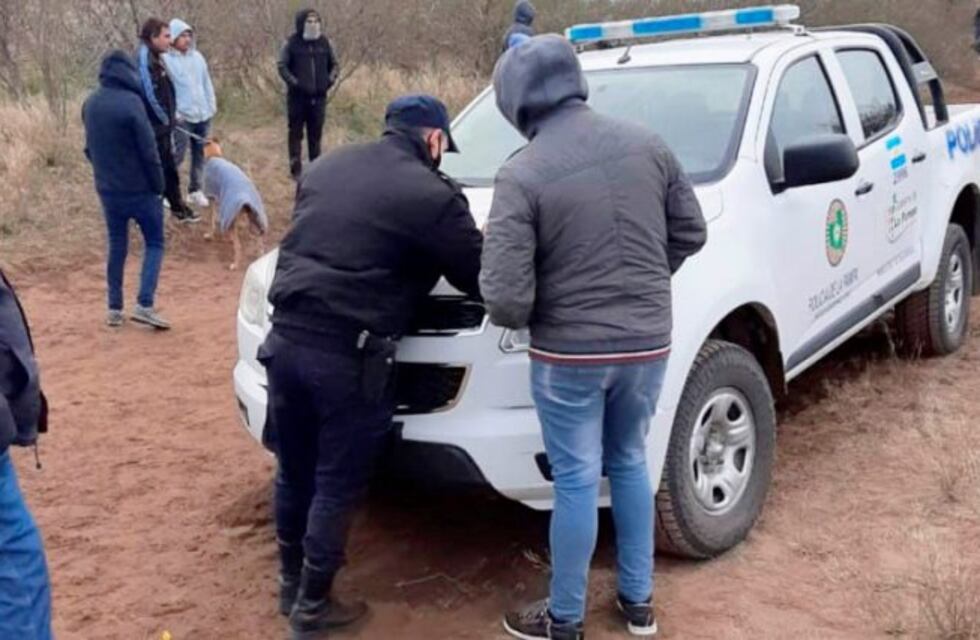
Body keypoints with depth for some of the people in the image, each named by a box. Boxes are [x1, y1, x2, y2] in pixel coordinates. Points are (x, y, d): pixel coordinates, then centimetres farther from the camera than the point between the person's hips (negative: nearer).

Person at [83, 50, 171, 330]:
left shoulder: (90, 104, 5)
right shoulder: (130, 102, -18)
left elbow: (89, 147, 14)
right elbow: (149, 150, -17)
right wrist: (159, 185, -7)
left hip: (107, 189, 6)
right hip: (139, 189, -6)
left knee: (116, 246, 14)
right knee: (154, 243, 6)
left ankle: (114, 309, 16)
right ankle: (144, 305, -6)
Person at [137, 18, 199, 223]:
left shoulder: (156, 59, 11)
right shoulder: (144, 59, -19)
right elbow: (148, 95, -23)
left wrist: (170, 118, 10)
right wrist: (165, 119, -13)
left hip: (162, 126, 10)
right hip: (152, 128, -10)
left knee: (169, 168, 21)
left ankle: (178, 207, 34)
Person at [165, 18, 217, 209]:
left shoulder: (197, 56, 10)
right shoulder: (166, 59, -8)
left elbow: (206, 83, 14)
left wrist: (212, 105, 10)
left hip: (203, 114, 6)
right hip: (182, 116, -6)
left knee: (200, 154, 9)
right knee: (178, 154, -7)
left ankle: (195, 190, 20)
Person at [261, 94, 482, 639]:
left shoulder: (325, 166, 15)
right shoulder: (430, 194, -7)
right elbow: (481, 278, -1)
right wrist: (479, 244, 21)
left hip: (286, 339, 7)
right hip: (347, 357, -7)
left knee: (294, 472, 21)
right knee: (337, 485, 9)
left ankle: (291, 585, 37)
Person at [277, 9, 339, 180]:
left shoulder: (324, 42, 7)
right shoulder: (292, 43, -3)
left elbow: (334, 65, 15)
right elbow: (282, 66, -3)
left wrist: (330, 80, -2)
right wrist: (294, 82, -16)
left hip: (318, 96, 3)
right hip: (297, 96, -3)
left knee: (316, 133, 8)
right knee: (296, 132, 2)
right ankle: (296, 169, 6)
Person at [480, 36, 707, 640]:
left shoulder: (523, 174, -16)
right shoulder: (646, 144, -1)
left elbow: (507, 301, -18)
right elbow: (691, 233, 10)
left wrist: (526, 311, 4)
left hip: (569, 353, -4)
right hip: (647, 344, 5)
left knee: (576, 481, 9)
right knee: (631, 465, 22)